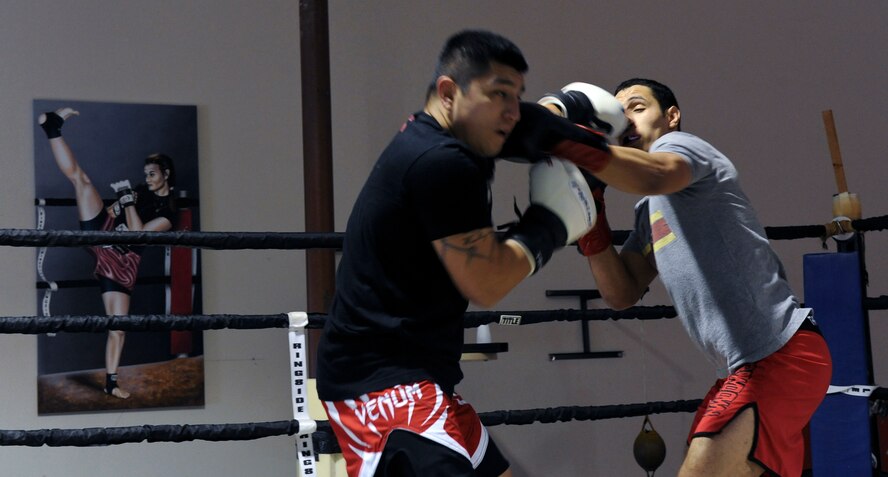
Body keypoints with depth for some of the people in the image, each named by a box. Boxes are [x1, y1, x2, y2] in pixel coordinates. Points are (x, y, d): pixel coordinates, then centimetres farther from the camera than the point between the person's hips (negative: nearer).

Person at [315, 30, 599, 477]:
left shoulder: (426, 142, 12)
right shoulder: (441, 162, -18)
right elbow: (486, 284, -16)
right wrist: (551, 222, -3)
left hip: (411, 371, 11)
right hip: (381, 379, -11)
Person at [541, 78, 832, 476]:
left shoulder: (678, 145, -3)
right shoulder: (648, 212, 23)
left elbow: (654, 176, -29)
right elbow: (623, 293, 13)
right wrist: (589, 212, 5)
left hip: (781, 355, -10)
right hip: (747, 368, 10)